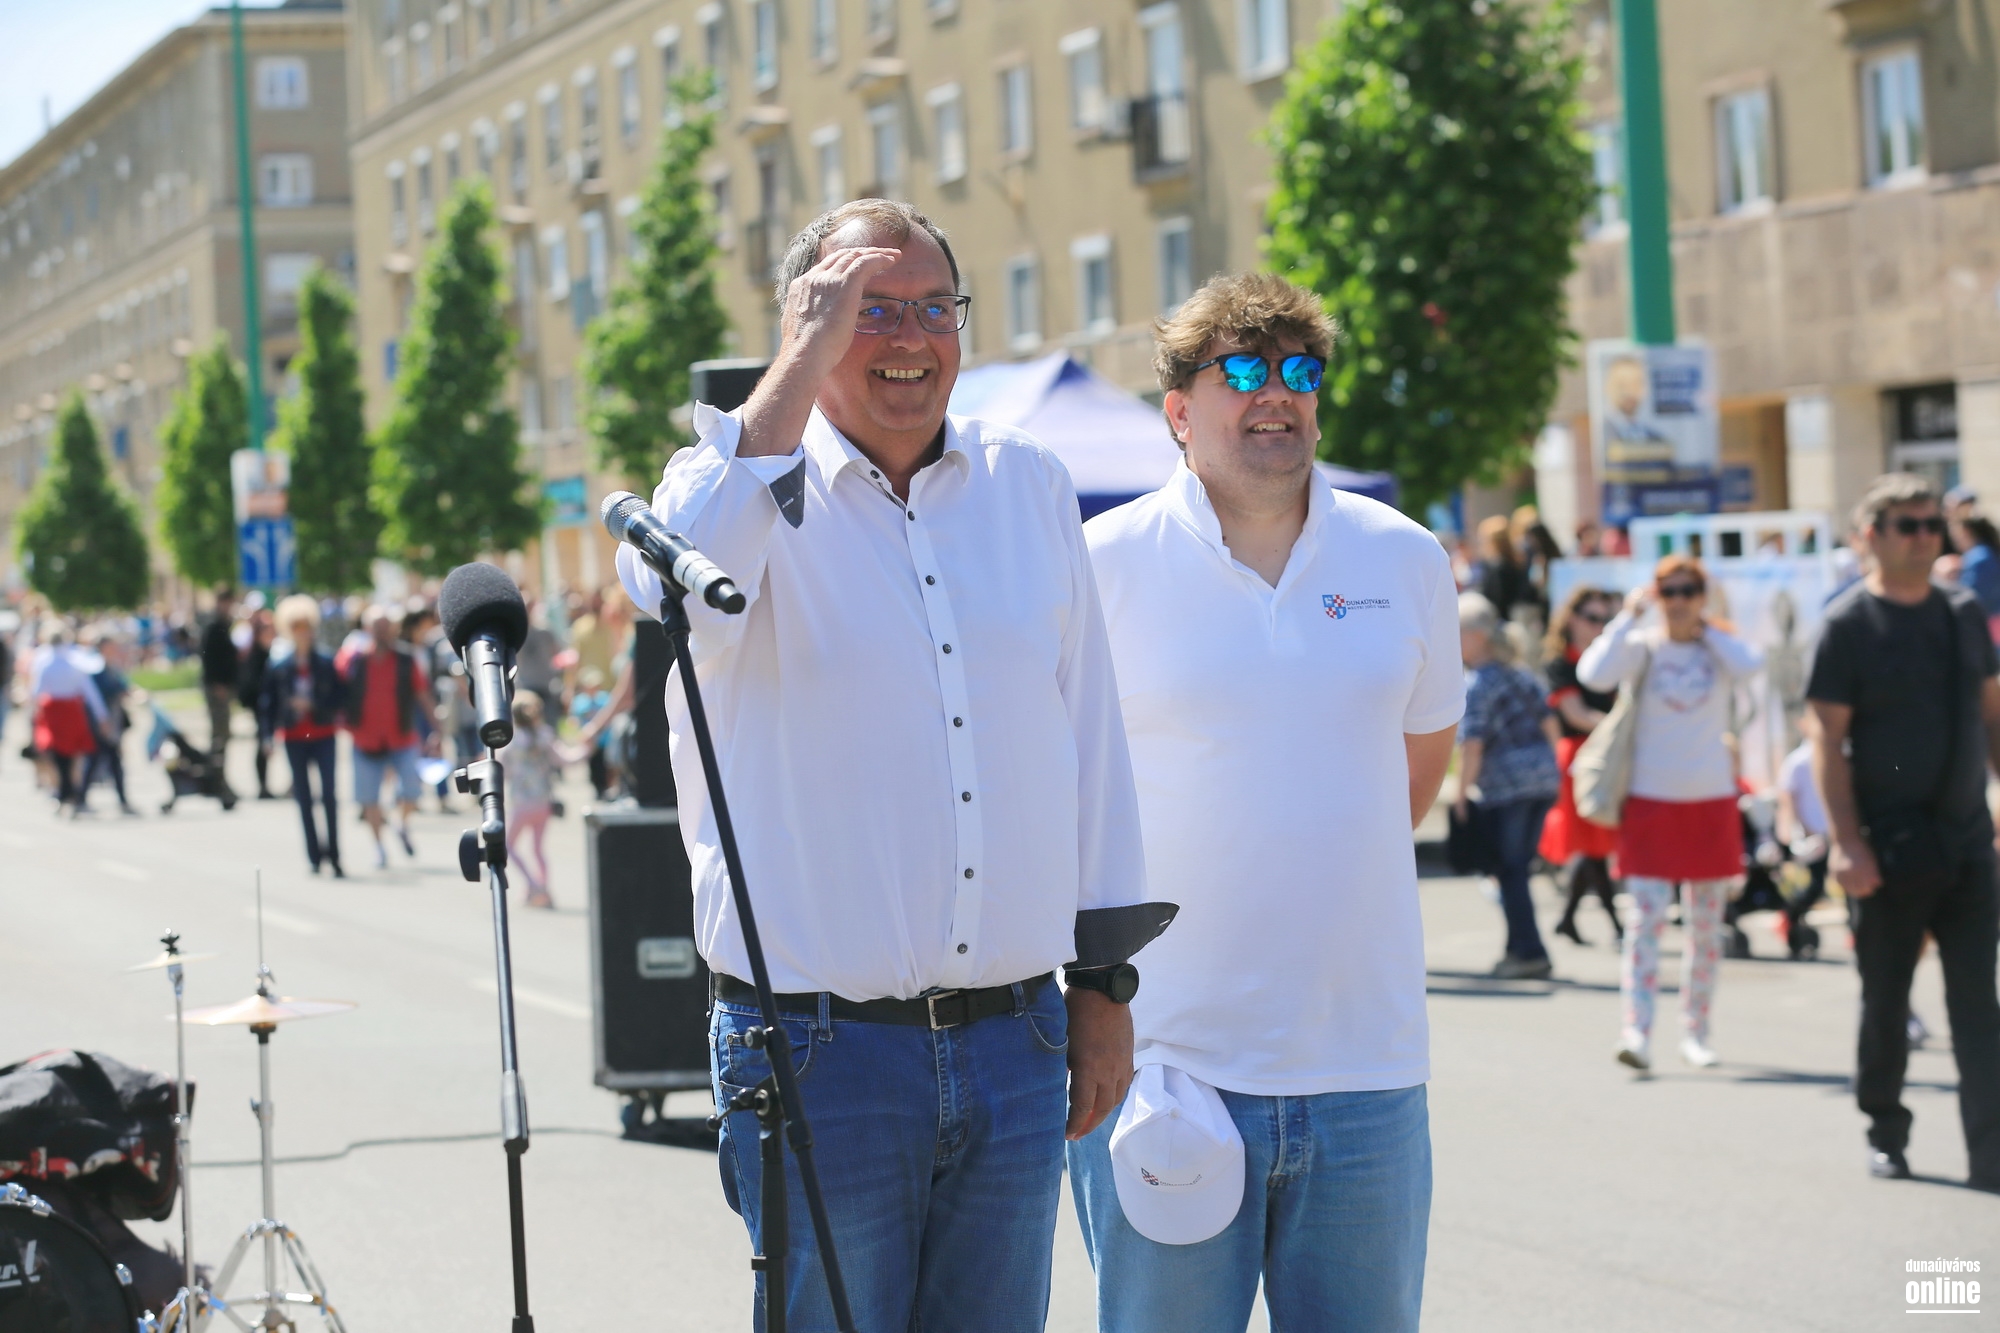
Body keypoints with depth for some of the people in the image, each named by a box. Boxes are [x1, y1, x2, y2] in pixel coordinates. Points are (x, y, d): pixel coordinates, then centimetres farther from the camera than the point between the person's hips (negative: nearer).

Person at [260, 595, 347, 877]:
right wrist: (267, 734, -3)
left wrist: (313, 705, -13)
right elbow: (267, 700, 3)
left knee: (329, 795, -5)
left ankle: (334, 855, -2)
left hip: (324, 735, -1)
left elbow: (340, 696, -1)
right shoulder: (279, 665, 1)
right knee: (303, 797, 3)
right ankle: (315, 855, 10)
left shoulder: (326, 663, 0)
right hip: (294, 737, 1)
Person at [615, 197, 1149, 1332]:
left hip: (1014, 1045, 4)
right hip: (821, 1052, -4)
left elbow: (1090, 739, 15)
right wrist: (808, 358, -20)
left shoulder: (1030, 484, 10)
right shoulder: (743, 477, -2)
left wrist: (1105, 985, 13)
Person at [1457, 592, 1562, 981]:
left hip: (1505, 784, -8)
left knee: (1508, 871, 1)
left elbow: (1472, 744, -18)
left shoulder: (1475, 685, -11)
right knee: (1518, 867, 15)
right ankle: (1520, 949, 18)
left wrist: (1462, 792, -12)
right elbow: (1547, 723, 16)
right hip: (1544, 778, 8)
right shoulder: (1519, 676, 13)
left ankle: (1529, 952, -1)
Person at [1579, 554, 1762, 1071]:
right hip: (1651, 800, -2)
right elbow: (1594, 674, -20)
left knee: (1707, 926, 9)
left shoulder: (1720, 648, 5)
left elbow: (1750, 665, -19)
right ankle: (1637, 1032, -17)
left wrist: (1706, 629, -6)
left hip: (1712, 801, 2)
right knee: (1646, 919, -12)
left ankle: (1695, 1033, 20)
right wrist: (1629, 616, -12)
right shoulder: (1643, 647, -1)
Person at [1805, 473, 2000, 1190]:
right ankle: (1886, 1135, 25)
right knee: (1886, 999, 8)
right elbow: (1828, 739, -10)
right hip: (1890, 846, -4)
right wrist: (1846, 841, -16)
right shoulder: (1849, 624, -7)